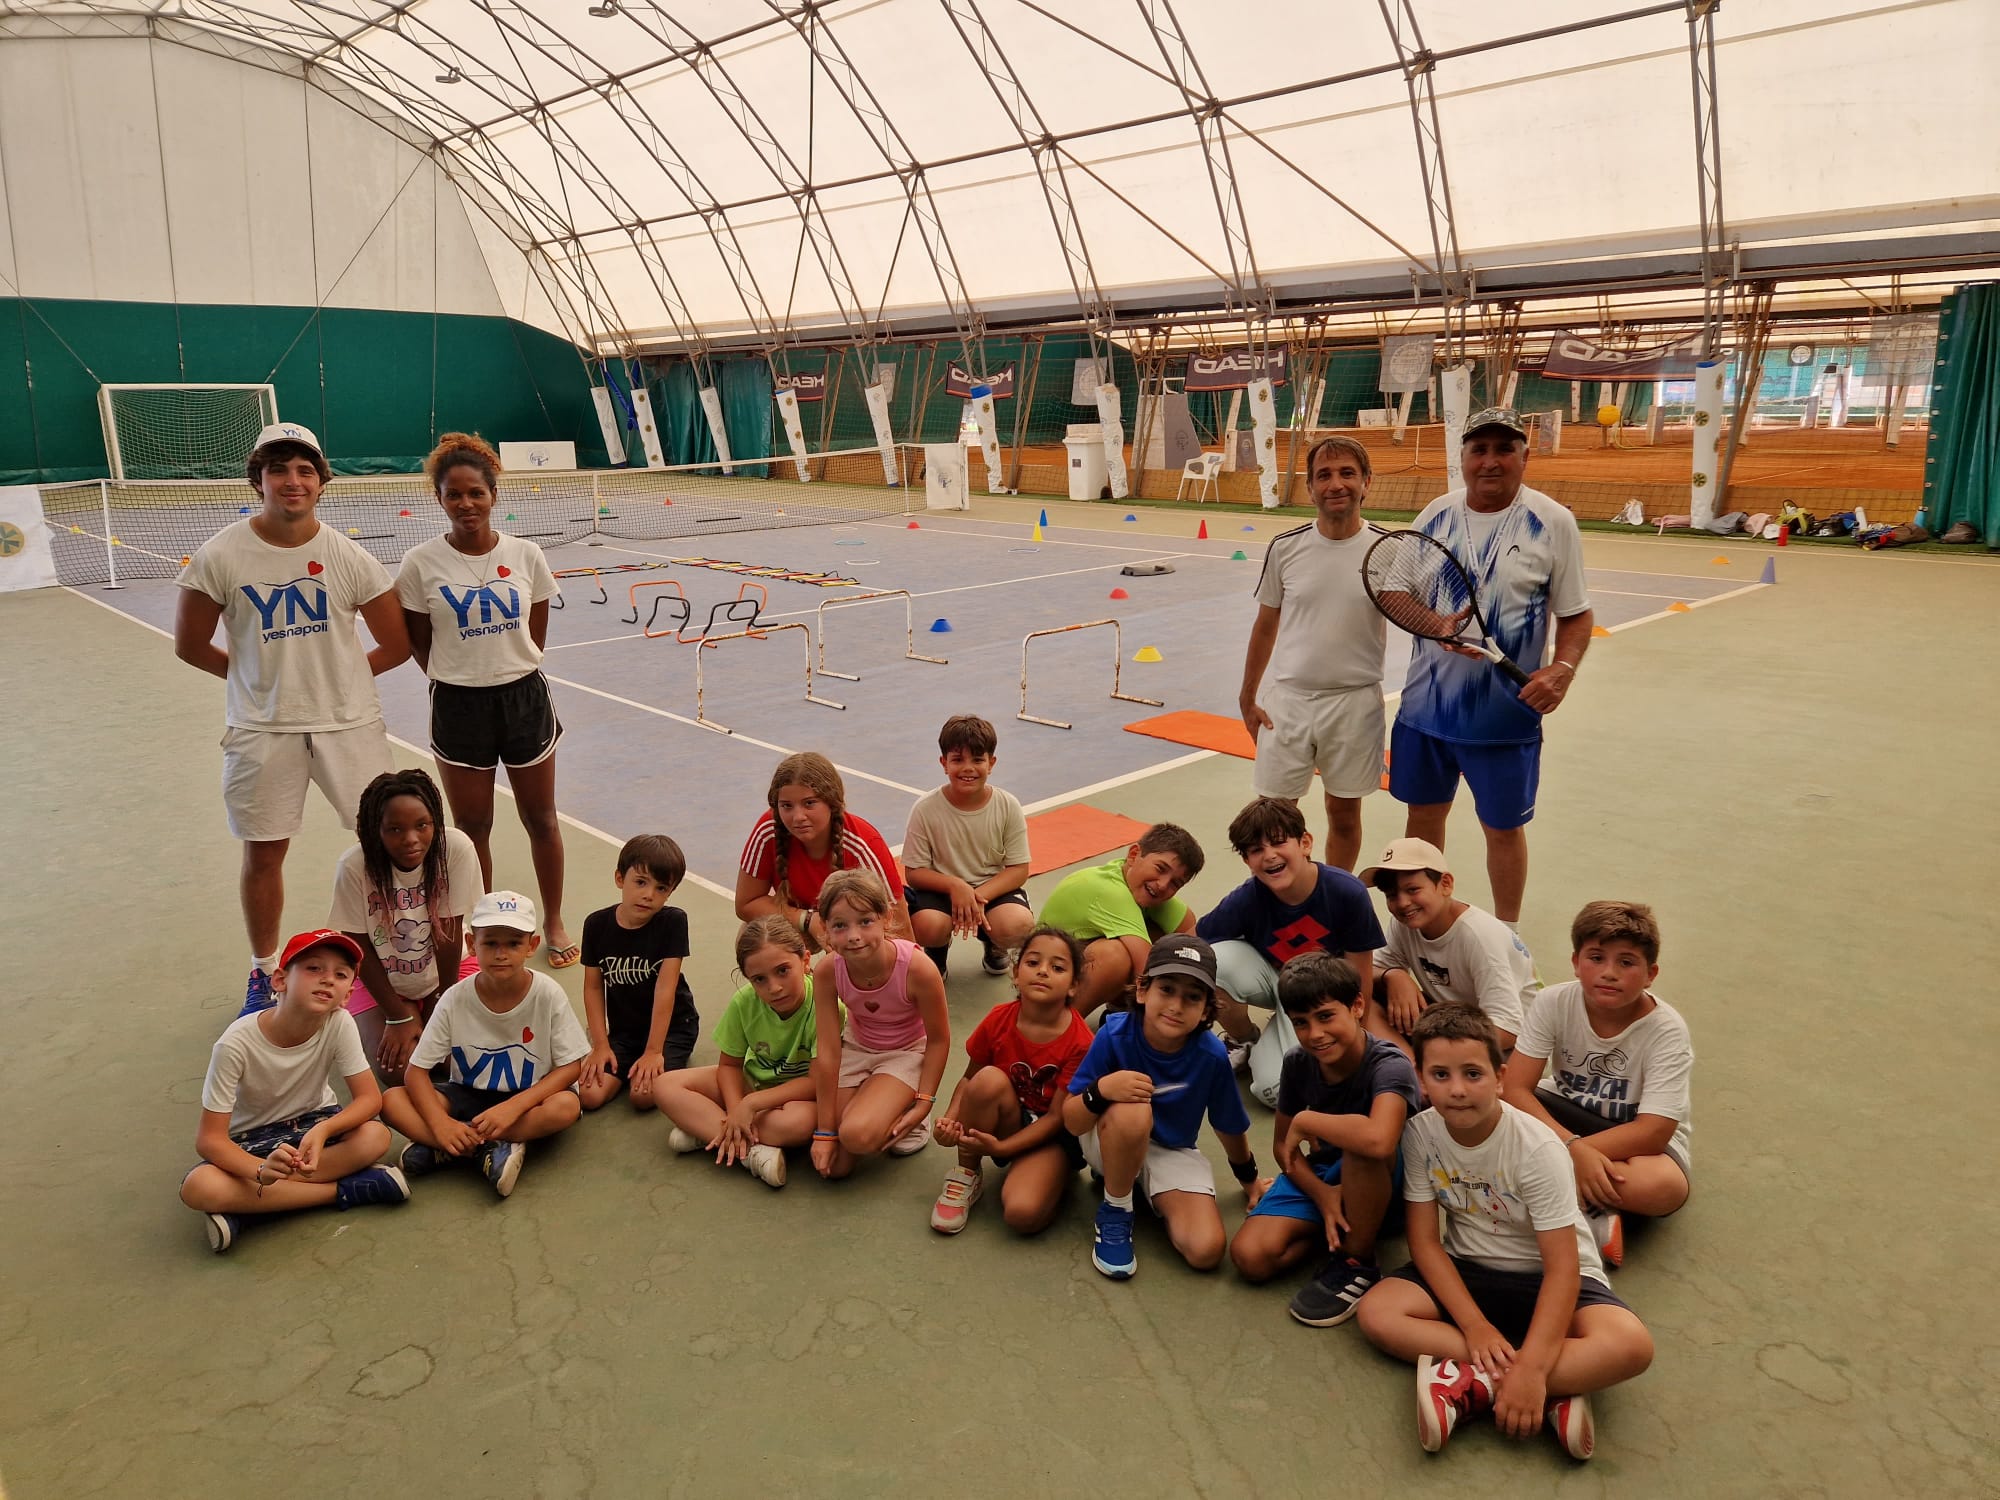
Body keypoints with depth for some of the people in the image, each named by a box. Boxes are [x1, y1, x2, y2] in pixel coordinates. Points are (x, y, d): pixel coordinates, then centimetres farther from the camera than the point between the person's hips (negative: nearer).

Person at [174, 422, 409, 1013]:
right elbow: (190, 646, 3)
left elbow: (397, 645, 2)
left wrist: (339, 676, 1)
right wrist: (261, 676, 6)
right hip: (262, 729, 0)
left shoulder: (349, 558, -5)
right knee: (263, 854, 9)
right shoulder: (221, 556, -7)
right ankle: (262, 973, 30)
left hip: (349, 722, 1)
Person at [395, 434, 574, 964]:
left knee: (541, 819, 11)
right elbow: (419, 643, 2)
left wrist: (511, 676, 5)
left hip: (524, 697, 1)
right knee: (472, 827, 10)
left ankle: (554, 924, 28)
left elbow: (536, 637, 6)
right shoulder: (421, 563, -8)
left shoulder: (526, 556, -4)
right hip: (459, 707, -1)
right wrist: (462, 681, 3)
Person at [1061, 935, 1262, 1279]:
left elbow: (1229, 1126, 1)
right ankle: (1114, 1212, -11)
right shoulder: (1115, 1035, -25)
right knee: (1132, 1111, -39)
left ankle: (1152, 1197, 12)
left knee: (1207, 1251, -20)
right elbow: (1071, 1122, -21)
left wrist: (1249, 1179, 17)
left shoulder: (1212, 1055, -20)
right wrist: (1101, 1090, -42)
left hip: (1172, 1152, 3)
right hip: (1111, 1144, -2)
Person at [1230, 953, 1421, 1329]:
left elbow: (1378, 1140, -49)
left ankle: (1358, 1264, -16)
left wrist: (1305, 1121, -32)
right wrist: (1322, 1195, -17)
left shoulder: (1389, 1066, -28)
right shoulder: (1298, 1063, -10)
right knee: (1249, 1256, -20)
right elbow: (1282, 1144, 2)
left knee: (1359, 1143, -39)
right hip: (1319, 1177, 5)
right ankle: (1340, 1227, 5)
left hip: (1383, 1189, -4)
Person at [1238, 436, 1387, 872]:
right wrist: (1248, 696, 8)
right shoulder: (1284, 548, -3)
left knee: (1344, 814, 13)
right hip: (1287, 700, 1)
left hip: (1355, 702, 0)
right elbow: (1265, 625, 6)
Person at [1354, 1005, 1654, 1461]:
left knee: (1631, 1345, -32)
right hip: (1467, 1270, 3)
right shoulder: (1420, 1133, -14)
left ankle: (1471, 1386, -25)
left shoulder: (1537, 1148, -25)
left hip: (1546, 1277, -3)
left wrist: (1531, 1368, -37)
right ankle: (1557, 1390, -23)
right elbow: (1425, 1240, -9)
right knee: (1376, 1313, -22)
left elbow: (1562, 1266, -27)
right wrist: (1475, 1326, -22)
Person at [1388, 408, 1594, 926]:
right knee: (1424, 811, 16)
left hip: (1507, 711, -3)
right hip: (1426, 703, 3)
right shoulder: (1435, 514, 2)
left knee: (1503, 825, 10)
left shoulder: (1553, 522, -7)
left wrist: (1562, 669, -21)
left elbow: (1576, 615, -2)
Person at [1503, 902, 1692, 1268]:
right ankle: (1591, 1214, -23)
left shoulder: (1667, 1032, -21)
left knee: (1662, 1186, -38)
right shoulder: (1555, 1002, -17)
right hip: (1565, 1119, 3)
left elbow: (1653, 1132, -27)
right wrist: (1572, 1147, -38)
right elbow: (1516, 1089, -21)